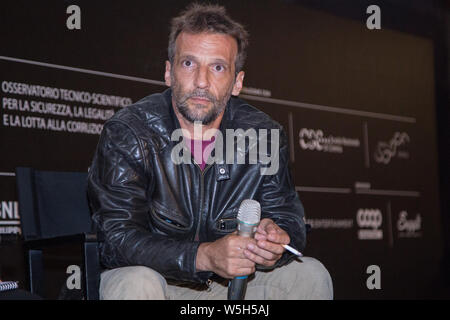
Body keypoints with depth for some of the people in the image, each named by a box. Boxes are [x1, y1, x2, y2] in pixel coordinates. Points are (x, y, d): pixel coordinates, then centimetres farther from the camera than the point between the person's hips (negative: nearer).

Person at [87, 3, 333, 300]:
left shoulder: (263, 135, -7)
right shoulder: (127, 133, -17)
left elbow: (289, 220, -2)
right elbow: (120, 239, -23)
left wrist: (275, 243, -29)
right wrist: (205, 256, -38)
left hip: (232, 283, 4)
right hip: (158, 280, -3)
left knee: (310, 274, -14)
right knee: (136, 283, -35)